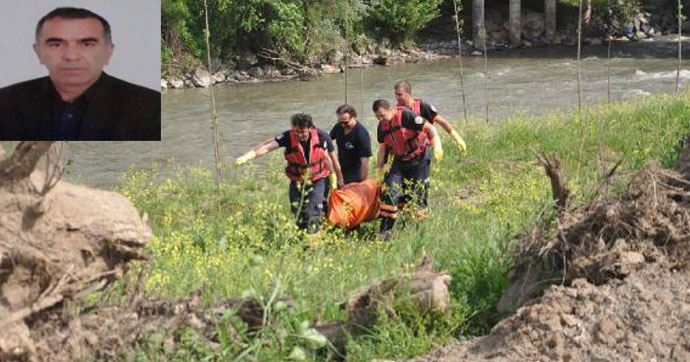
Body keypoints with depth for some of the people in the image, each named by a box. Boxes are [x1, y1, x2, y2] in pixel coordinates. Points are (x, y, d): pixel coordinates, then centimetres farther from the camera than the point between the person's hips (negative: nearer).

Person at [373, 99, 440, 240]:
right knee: (391, 191, -9)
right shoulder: (382, 126, 2)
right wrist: (379, 170, 10)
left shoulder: (406, 115, -18)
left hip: (418, 160, -5)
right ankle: (385, 229, -9)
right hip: (399, 161, 5)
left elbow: (429, 128, -16)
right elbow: (382, 149, 13)